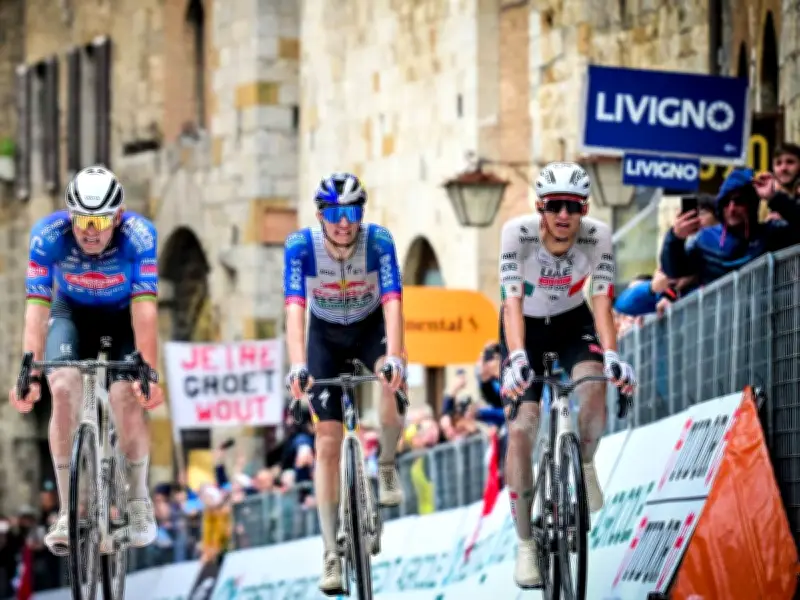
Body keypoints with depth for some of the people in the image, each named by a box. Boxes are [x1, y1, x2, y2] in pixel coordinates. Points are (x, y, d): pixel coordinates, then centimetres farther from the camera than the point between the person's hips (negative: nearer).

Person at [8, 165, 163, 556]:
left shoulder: (139, 236, -32)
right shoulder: (48, 236, -30)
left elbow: (145, 309, -35)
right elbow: (36, 308, -32)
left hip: (123, 317, -1)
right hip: (72, 314, 1)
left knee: (127, 395, -21)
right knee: (64, 388, -23)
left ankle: (138, 502, 3)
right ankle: (69, 511, -15)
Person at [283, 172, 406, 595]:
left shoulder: (378, 242, -26)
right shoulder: (301, 246, -26)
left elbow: (392, 302, -35)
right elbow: (295, 307, -35)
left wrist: (394, 357, -50)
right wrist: (298, 365, -50)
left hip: (370, 328, 0)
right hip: (326, 336, 0)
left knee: (391, 390, -33)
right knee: (328, 442, -8)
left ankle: (386, 467, -1)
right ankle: (331, 554, -5)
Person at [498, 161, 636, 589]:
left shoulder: (598, 236, -24)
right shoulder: (518, 233, -28)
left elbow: (602, 302, -28)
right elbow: (512, 302, -35)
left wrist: (611, 355, -44)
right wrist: (517, 358, -50)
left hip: (573, 322, 1)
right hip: (526, 328, -1)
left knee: (593, 386, -31)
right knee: (521, 430, -14)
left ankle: (585, 464, 0)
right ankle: (526, 545, -2)